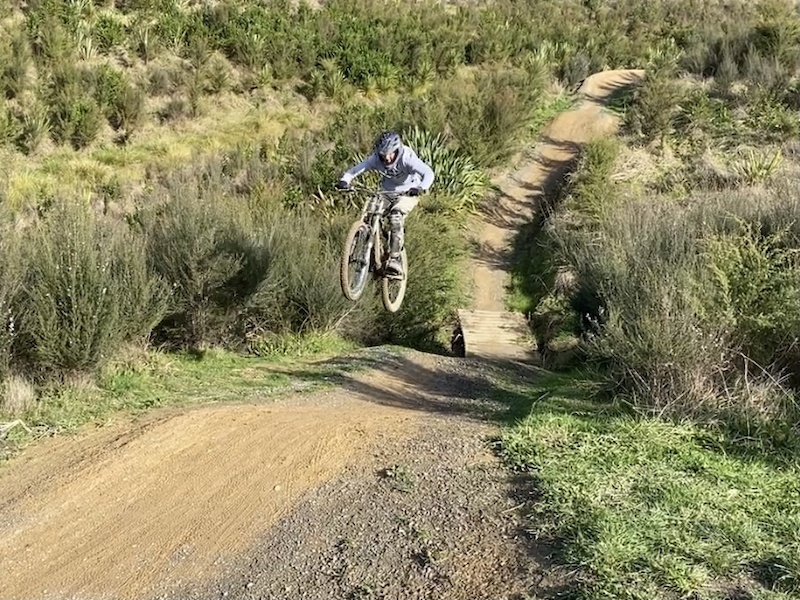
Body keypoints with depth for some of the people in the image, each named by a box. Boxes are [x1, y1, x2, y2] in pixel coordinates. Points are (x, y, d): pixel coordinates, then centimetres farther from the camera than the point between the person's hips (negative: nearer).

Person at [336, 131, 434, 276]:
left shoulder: (407, 157, -28)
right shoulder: (375, 158, -18)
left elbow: (428, 173, -38)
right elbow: (354, 170, -19)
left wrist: (421, 188, -57)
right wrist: (344, 181, -40)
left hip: (408, 192, -5)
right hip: (387, 192, 5)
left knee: (395, 216, -31)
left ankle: (394, 259, -32)